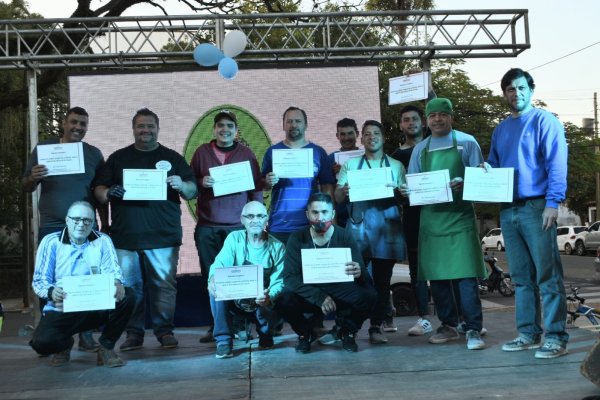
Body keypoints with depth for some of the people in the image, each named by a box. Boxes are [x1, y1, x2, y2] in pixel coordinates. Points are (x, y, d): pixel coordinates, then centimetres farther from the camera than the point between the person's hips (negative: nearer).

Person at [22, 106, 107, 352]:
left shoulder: (94, 154, 8)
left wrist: (105, 225, 7)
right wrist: (33, 178, -15)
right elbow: (25, 187, 7)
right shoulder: (43, 149, 5)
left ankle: (86, 336, 4)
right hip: (51, 228, 0)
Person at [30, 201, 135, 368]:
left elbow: (113, 271, -6)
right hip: (62, 310, -1)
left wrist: (117, 284, -31)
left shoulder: (102, 241, 3)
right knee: (42, 342, -28)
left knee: (127, 296, -26)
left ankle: (107, 346, -3)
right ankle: (65, 345, 13)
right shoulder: (51, 242, -1)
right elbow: (39, 280, -3)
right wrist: (51, 292, -27)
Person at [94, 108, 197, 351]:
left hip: (163, 237, -1)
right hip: (125, 237, 1)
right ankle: (133, 333, 13)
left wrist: (181, 185, -11)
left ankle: (165, 330, 11)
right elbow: (98, 190, 13)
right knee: (129, 286, 2)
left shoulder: (172, 158, 12)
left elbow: (192, 191, 11)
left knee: (164, 285, -1)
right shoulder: (118, 158, 15)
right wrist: (108, 193, -10)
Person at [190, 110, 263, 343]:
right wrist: (201, 182, -10)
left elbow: (256, 189, 6)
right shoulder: (202, 152, 10)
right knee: (210, 278, 3)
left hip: (237, 226, -1)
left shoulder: (246, 154, 8)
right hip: (206, 227, 1)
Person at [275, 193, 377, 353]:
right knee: (283, 300, -31)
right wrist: (319, 297, -31)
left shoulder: (345, 237, -11)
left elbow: (365, 279, -16)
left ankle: (346, 330, 4)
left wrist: (359, 274, -42)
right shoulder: (297, 239, -10)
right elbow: (289, 277, -17)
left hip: (340, 295, 0)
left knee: (369, 295, -28)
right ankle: (305, 332, 4)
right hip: (309, 297, 0)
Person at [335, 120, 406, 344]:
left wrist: (396, 192, -14)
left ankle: (376, 327, 8)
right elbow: (338, 197, 9)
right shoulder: (350, 164, 14)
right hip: (358, 226, 0)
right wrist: (344, 191, -14)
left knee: (382, 279, 2)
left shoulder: (396, 165, 14)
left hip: (386, 227, 1)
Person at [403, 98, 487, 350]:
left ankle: (473, 330, -1)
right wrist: (407, 190, -7)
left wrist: (463, 184, -20)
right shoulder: (420, 149, 15)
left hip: (460, 218, -4)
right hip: (431, 219, 4)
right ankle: (448, 326, 19)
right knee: (436, 275, 7)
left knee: (466, 275, -8)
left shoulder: (466, 142, 4)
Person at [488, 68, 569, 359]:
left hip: (536, 207, -6)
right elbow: (493, 168, 22)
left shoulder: (544, 121, -1)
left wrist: (553, 203, -17)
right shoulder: (500, 130, 18)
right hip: (508, 211, 6)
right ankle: (528, 333, 18)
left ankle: (555, 337, -1)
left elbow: (557, 165, -9)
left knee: (547, 275, -5)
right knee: (521, 277, 10)